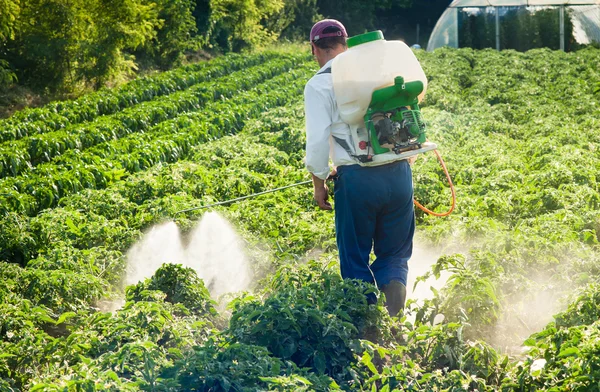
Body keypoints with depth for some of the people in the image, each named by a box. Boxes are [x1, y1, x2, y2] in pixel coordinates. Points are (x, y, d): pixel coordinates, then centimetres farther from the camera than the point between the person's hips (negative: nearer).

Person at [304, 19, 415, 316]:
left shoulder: (319, 85, -2)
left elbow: (318, 139, -9)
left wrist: (319, 183, 4)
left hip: (357, 179, -4)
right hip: (399, 173, 4)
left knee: (355, 258, 13)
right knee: (395, 252, 16)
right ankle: (393, 282, -14)